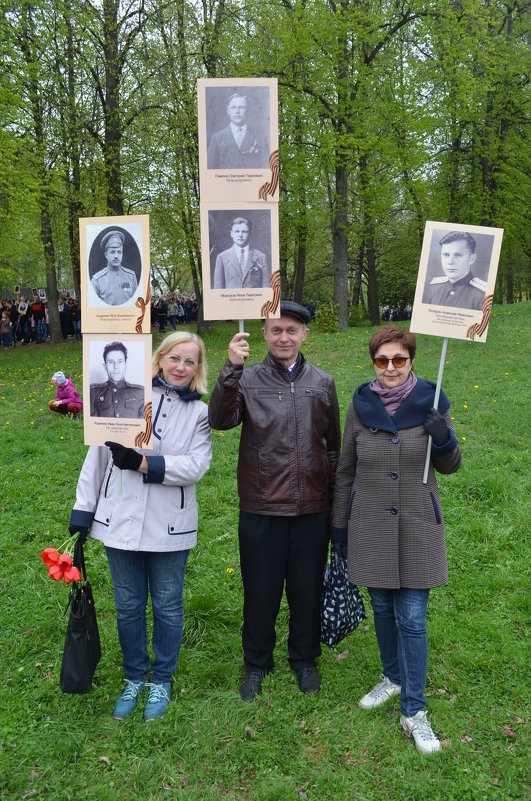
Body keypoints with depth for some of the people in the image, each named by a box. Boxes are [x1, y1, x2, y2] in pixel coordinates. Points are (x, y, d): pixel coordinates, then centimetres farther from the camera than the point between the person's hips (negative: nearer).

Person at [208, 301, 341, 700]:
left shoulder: (323, 383, 6)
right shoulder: (248, 380, -1)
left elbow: (333, 445, 13)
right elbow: (221, 420, -20)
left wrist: (336, 497, 12)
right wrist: (231, 369, -30)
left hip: (312, 509, 2)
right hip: (261, 508, -2)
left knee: (308, 588, 15)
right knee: (261, 590, 11)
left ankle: (305, 658, 37)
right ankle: (257, 663, 33)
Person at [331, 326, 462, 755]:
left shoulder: (430, 401, -5)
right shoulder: (361, 405, -2)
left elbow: (451, 466, 4)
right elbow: (346, 470, 6)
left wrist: (444, 439, -18)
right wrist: (339, 526, 9)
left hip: (417, 527, -2)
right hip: (370, 528, 2)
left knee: (412, 618, 0)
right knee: (383, 609, 15)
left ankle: (414, 713, 13)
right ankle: (394, 678, 39)